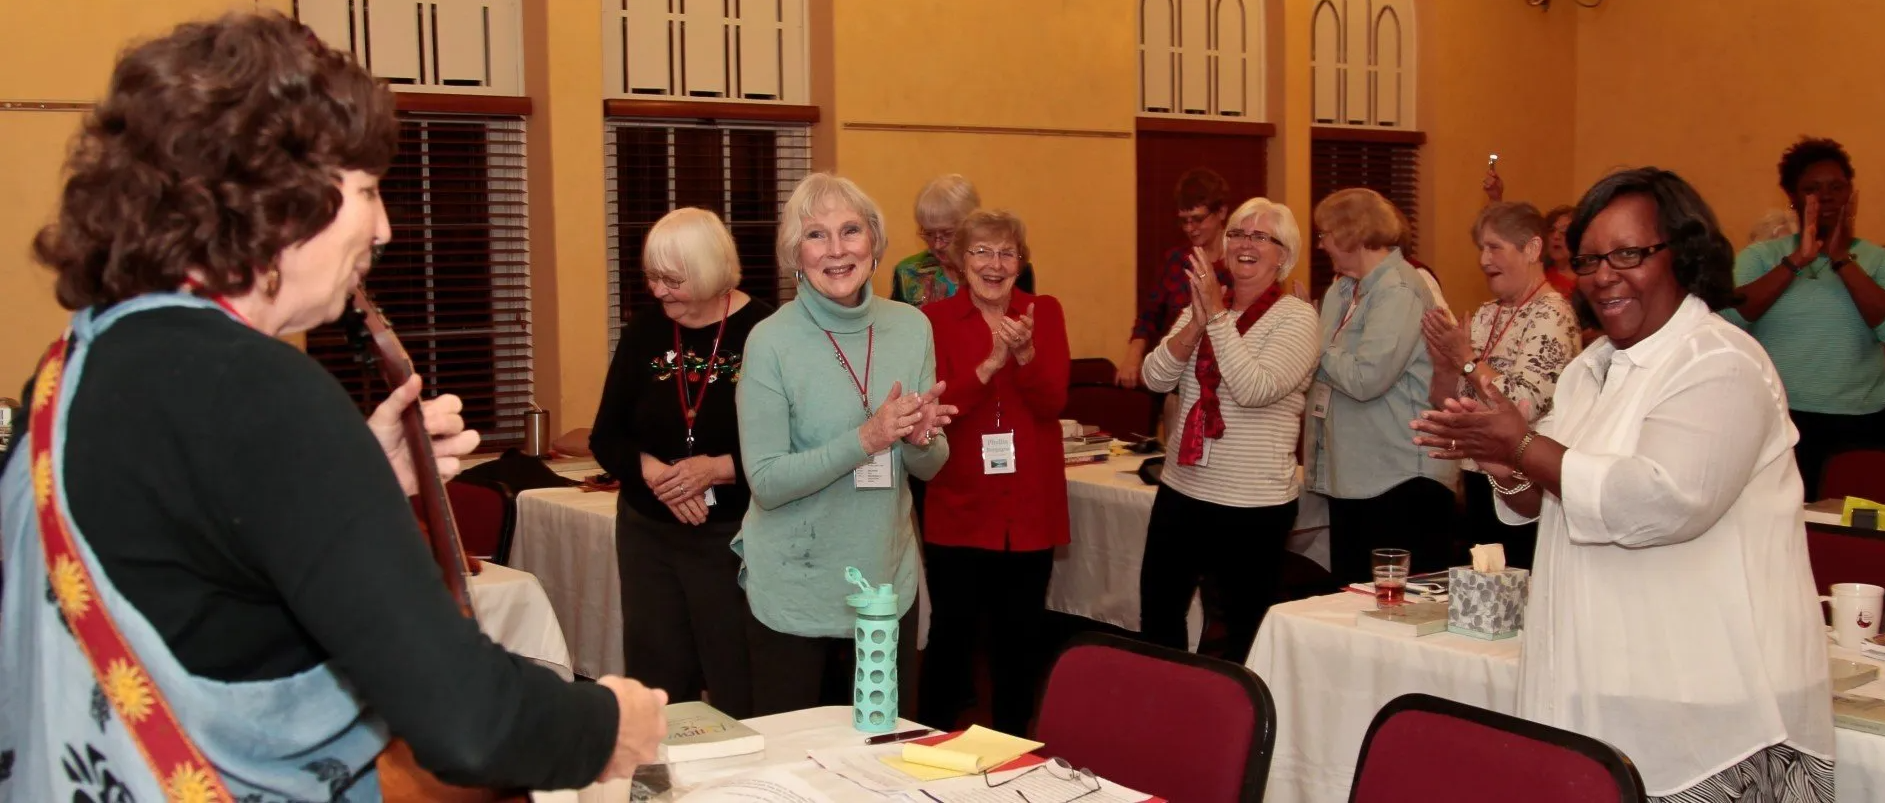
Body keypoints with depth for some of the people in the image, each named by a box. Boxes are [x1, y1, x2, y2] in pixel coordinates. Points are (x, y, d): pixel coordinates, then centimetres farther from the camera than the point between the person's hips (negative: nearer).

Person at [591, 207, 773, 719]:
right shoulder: (644, 335, 4)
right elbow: (606, 438, 6)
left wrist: (717, 469, -21)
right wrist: (653, 471, -12)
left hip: (733, 538, -4)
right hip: (648, 536, 5)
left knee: (743, 696, 0)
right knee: (656, 690, 10)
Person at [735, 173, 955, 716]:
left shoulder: (912, 327, 0)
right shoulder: (771, 341, -12)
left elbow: (930, 467, 5)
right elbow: (767, 482, -15)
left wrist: (920, 439, -17)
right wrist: (867, 438, -25)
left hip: (889, 583, 4)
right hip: (795, 594, -4)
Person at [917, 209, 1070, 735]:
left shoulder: (1045, 313, 4)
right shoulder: (935, 319, -2)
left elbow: (1053, 401, -7)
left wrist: (1025, 353, -25)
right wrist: (991, 364, -26)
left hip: (1030, 509, 2)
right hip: (958, 509, -2)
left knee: (1020, 639, 11)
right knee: (952, 633, 6)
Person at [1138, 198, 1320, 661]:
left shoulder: (1296, 317, -8)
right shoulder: (1202, 306, 9)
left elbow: (1254, 389, -23)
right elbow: (1155, 378, -3)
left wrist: (1218, 315, -20)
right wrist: (1196, 324, -16)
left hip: (1253, 505, -6)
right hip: (1180, 490, 6)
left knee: (1245, 633, 9)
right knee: (1157, 619, 15)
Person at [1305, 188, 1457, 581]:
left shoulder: (1398, 291, -15)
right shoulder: (1343, 290, 13)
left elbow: (1365, 378, -24)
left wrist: (1320, 348, -9)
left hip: (1402, 479, -9)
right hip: (1353, 475, 9)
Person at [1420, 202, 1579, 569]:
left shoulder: (1551, 315, -12)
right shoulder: (1486, 314, 11)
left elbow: (1525, 406, -22)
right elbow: (1446, 405, 13)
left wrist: (1468, 360, -16)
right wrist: (1443, 362, -6)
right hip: (1478, 480, 8)